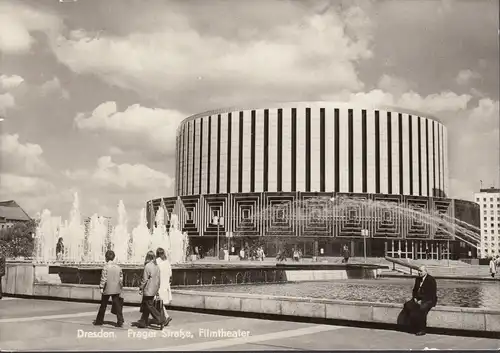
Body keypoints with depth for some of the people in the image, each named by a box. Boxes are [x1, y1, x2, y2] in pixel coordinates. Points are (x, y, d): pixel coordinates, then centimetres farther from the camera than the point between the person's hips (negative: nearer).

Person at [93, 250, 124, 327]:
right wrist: (120, 287, 15)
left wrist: (101, 287, -9)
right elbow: (121, 279, 7)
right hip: (116, 289, 3)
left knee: (103, 306, 11)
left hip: (107, 289, -3)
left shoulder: (106, 266, -10)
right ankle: (120, 321, -4)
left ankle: (99, 321, 23)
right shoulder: (118, 267, 4)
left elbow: (103, 278, -14)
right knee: (117, 305, 3)